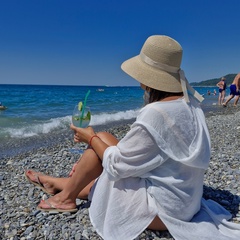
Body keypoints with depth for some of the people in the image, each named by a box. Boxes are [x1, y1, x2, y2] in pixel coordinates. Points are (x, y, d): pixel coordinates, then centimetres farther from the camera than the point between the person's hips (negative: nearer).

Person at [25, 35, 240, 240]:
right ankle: (66, 183, 40)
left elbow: (117, 166, -18)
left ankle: (67, 196, 14)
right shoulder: (189, 102, -2)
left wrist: (91, 137, -3)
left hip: (162, 210, -8)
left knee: (102, 140, -3)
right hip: (183, 201, 8)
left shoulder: (155, 114, -29)